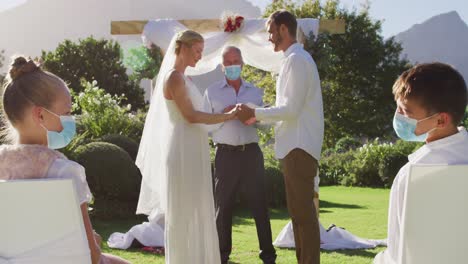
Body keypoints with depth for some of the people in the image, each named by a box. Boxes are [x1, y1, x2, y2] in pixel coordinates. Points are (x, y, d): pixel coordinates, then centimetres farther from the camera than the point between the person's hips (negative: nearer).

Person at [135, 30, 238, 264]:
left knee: (194, 210, 13)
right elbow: (190, 116, -17)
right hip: (182, 152, -9)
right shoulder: (174, 77, -12)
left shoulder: (184, 78, 16)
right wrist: (228, 116, -14)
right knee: (183, 211, -3)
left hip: (191, 152, 9)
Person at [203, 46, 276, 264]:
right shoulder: (212, 92, 8)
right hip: (226, 154, -1)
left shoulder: (255, 92, 13)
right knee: (223, 206, 3)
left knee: (259, 205, 0)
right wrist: (224, 115, -12)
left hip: (251, 152, 1)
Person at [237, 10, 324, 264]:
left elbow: (291, 110, -19)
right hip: (295, 147, 10)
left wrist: (254, 113, -10)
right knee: (298, 212, 14)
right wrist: (256, 115, 12)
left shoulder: (296, 60, -13)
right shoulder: (295, 59, 16)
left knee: (304, 213, -7)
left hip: (299, 148, -10)